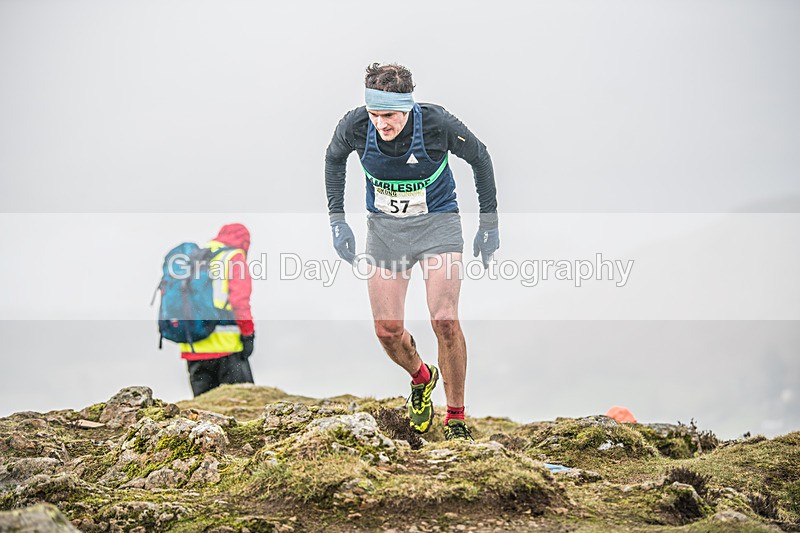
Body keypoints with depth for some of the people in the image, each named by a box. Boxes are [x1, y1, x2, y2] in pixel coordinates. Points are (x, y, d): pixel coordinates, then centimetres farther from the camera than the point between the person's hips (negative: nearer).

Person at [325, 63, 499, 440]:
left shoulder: (438, 124, -25)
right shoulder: (355, 126, -19)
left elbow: (479, 158, -4)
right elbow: (334, 158, 6)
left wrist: (489, 224, 0)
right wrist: (337, 220, 2)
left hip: (438, 222, -2)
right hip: (384, 228, 2)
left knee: (445, 321, -17)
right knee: (387, 330, -3)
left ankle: (456, 419, -1)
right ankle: (421, 378, 31)